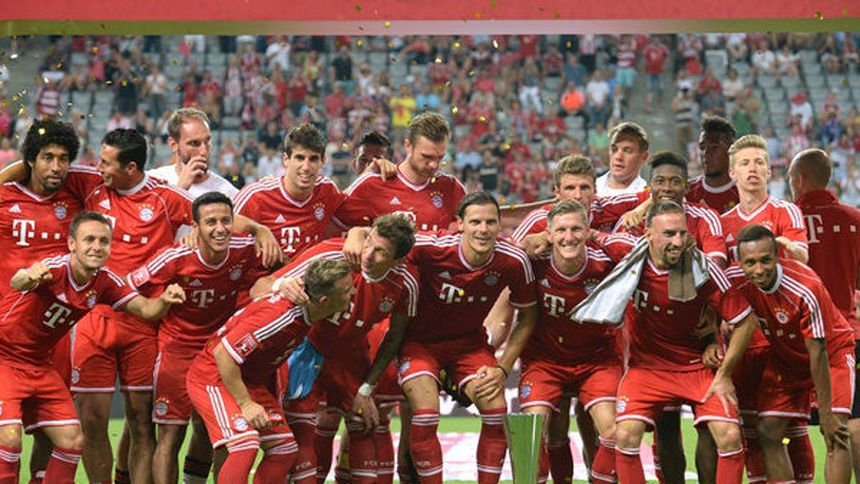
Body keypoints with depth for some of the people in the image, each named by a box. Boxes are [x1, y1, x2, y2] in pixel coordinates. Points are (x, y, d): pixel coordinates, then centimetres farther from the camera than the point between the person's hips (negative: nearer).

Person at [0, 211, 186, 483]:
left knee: (72, 440, 2)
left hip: (39, 365, 7)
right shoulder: (55, 268, -24)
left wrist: (164, 300, -28)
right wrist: (27, 278, -69)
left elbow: (145, 309, -4)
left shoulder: (104, 281, -4)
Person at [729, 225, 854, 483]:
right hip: (785, 358, 5)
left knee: (835, 434, -19)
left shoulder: (805, 289, -35)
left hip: (832, 353, -5)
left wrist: (825, 413, -25)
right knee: (768, 433, -5)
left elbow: (818, 353, -29)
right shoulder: (735, 280, -21)